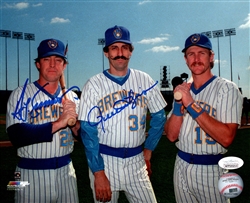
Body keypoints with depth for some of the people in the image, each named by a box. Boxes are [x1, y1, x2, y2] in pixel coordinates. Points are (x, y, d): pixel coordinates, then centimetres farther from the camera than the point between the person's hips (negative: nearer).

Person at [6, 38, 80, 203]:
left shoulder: (72, 97, 6)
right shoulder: (21, 95, -6)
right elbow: (16, 137, -20)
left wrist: (76, 127, -12)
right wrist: (58, 123, -24)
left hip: (66, 171, 4)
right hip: (32, 173, -3)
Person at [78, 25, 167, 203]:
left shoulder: (144, 80, 1)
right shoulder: (94, 85, -6)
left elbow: (159, 117, 10)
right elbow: (88, 131, -8)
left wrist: (148, 150, 7)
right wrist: (98, 173, -12)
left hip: (136, 161, 2)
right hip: (104, 160, -2)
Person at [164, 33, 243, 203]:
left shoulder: (227, 89, -9)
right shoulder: (183, 90, 7)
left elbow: (227, 138, -22)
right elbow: (171, 135, 1)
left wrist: (191, 104, -23)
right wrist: (179, 104, -13)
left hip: (211, 170, -5)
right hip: (181, 167, 5)